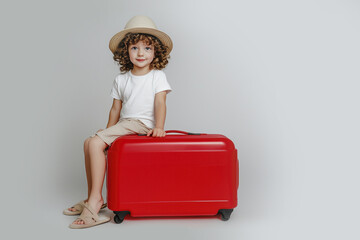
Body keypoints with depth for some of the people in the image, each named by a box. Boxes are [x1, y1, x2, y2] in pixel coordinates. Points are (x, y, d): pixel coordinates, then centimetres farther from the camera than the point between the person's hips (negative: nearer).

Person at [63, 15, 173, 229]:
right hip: (123, 125, 7)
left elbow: (160, 103, -12)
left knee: (95, 143, -21)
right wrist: (108, 132, 11)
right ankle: (92, 198, 10)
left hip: (142, 124, -7)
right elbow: (116, 109, 16)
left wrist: (159, 127, -26)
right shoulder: (121, 79, 13)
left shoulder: (157, 76, -2)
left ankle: (95, 199, -17)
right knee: (90, 143, 1)